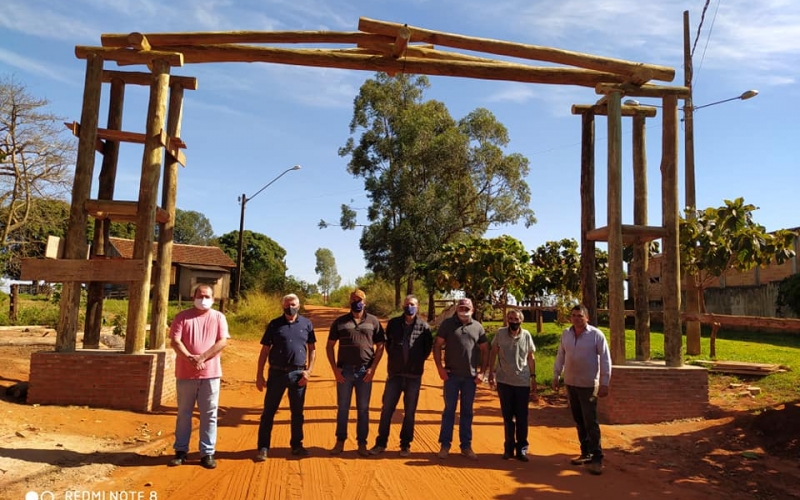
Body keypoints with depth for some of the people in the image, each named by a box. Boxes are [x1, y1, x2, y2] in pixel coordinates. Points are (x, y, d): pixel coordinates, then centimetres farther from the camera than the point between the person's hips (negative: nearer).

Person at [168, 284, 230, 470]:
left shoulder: (218, 317, 3)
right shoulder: (182, 317, 2)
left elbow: (223, 342, -7)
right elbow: (175, 341, -7)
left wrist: (202, 357, -17)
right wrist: (190, 358, -20)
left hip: (210, 373, 0)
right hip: (185, 373, 0)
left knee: (209, 415, 4)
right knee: (184, 414, 10)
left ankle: (207, 453, 12)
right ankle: (180, 451, 22)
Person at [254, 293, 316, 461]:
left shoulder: (306, 324, 4)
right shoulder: (274, 325, 0)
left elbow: (312, 349, 8)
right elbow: (265, 350, 2)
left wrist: (309, 370, -2)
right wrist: (259, 375, -1)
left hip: (298, 374, 1)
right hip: (277, 373, -1)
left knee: (297, 412, 11)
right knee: (269, 411, 3)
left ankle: (296, 445, 24)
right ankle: (263, 447, 14)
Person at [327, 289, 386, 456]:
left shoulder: (373, 321, 3)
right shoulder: (340, 322, 4)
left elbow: (380, 346, 5)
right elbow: (330, 346, 7)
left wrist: (373, 368, -4)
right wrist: (335, 368, -3)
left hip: (365, 371, 0)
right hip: (344, 370, 0)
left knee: (363, 409, 8)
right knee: (342, 408, 8)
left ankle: (362, 443, 18)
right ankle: (340, 442, 20)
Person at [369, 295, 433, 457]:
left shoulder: (423, 326, -3)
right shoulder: (393, 323, 1)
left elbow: (428, 347, 7)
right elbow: (387, 342, 13)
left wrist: (419, 360, 3)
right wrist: (393, 357, 9)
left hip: (414, 375, -1)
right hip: (395, 373, 1)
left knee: (409, 412, 8)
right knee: (387, 409, 4)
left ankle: (405, 445, 19)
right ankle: (381, 443, 16)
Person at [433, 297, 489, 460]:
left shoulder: (478, 327, 5)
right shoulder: (448, 324, -1)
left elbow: (484, 350, 9)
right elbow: (437, 345, -2)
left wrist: (482, 372, 2)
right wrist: (440, 368, -9)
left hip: (470, 376, 2)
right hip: (451, 375, -2)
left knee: (467, 412, 10)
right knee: (449, 410, 5)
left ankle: (466, 446, 19)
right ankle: (445, 445, 14)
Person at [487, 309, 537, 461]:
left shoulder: (526, 335, -4)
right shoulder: (500, 333, -5)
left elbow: (531, 358, 5)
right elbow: (493, 353, 3)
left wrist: (533, 377, 5)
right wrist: (491, 373, 1)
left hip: (523, 382, 0)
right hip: (504, 381, 0)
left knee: (522, 417, 6)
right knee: (507, 416, 11)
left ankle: (521, 448, 17)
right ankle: (509, 447, 24)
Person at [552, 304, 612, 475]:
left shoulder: (596, 335, -11)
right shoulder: (566, 334, 3)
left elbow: (605, 360, -9)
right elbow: (560, 355, 12)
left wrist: (604, 384, -12)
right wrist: (556, 376, 11)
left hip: (588, 385, -5)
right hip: (570, 383, 5)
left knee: (590, 422, -6)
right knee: (579, 421, 12)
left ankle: (596, 458, 1)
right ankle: (585, 453, 23)